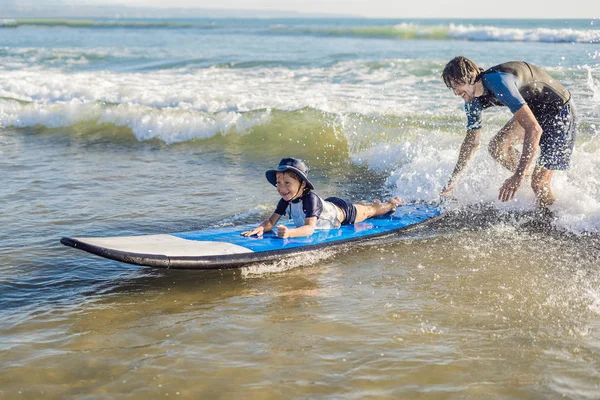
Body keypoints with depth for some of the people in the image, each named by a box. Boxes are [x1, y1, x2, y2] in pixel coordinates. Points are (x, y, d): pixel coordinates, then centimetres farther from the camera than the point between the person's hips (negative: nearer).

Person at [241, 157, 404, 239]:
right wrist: (260, 228, -51)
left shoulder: (310, 199, -47)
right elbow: (271, 221, -27)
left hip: (343, 211, -5)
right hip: (329, 204, 6)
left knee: (369, 211, 26)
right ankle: (377, 203, 66)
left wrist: (290, 233, -75)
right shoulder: (286, 201, -26)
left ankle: (391, 203, 55)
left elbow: (310, 228, -56)